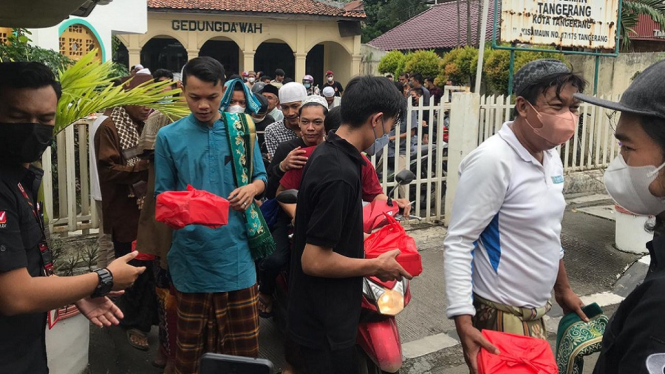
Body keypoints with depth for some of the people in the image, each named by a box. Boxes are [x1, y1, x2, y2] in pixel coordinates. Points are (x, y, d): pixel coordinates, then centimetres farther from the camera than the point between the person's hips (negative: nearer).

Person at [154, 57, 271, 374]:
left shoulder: (241, 128, 3)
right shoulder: (168, 136, 0)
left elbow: (260, 177, 11)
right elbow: (162, 195, 4)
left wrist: (252, 188, -11)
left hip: (236, 250, 1)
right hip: (192, 252, -1)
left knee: (243, 341, 11)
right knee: (192, 342, 13)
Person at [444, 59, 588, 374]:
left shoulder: (551, 156, 3)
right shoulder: (492, 161, -23)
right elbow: (458, 244, -23)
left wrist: (563, 289, 22)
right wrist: (463, 322, -30)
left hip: (535, 310, 8)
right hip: (501, 313, -8)